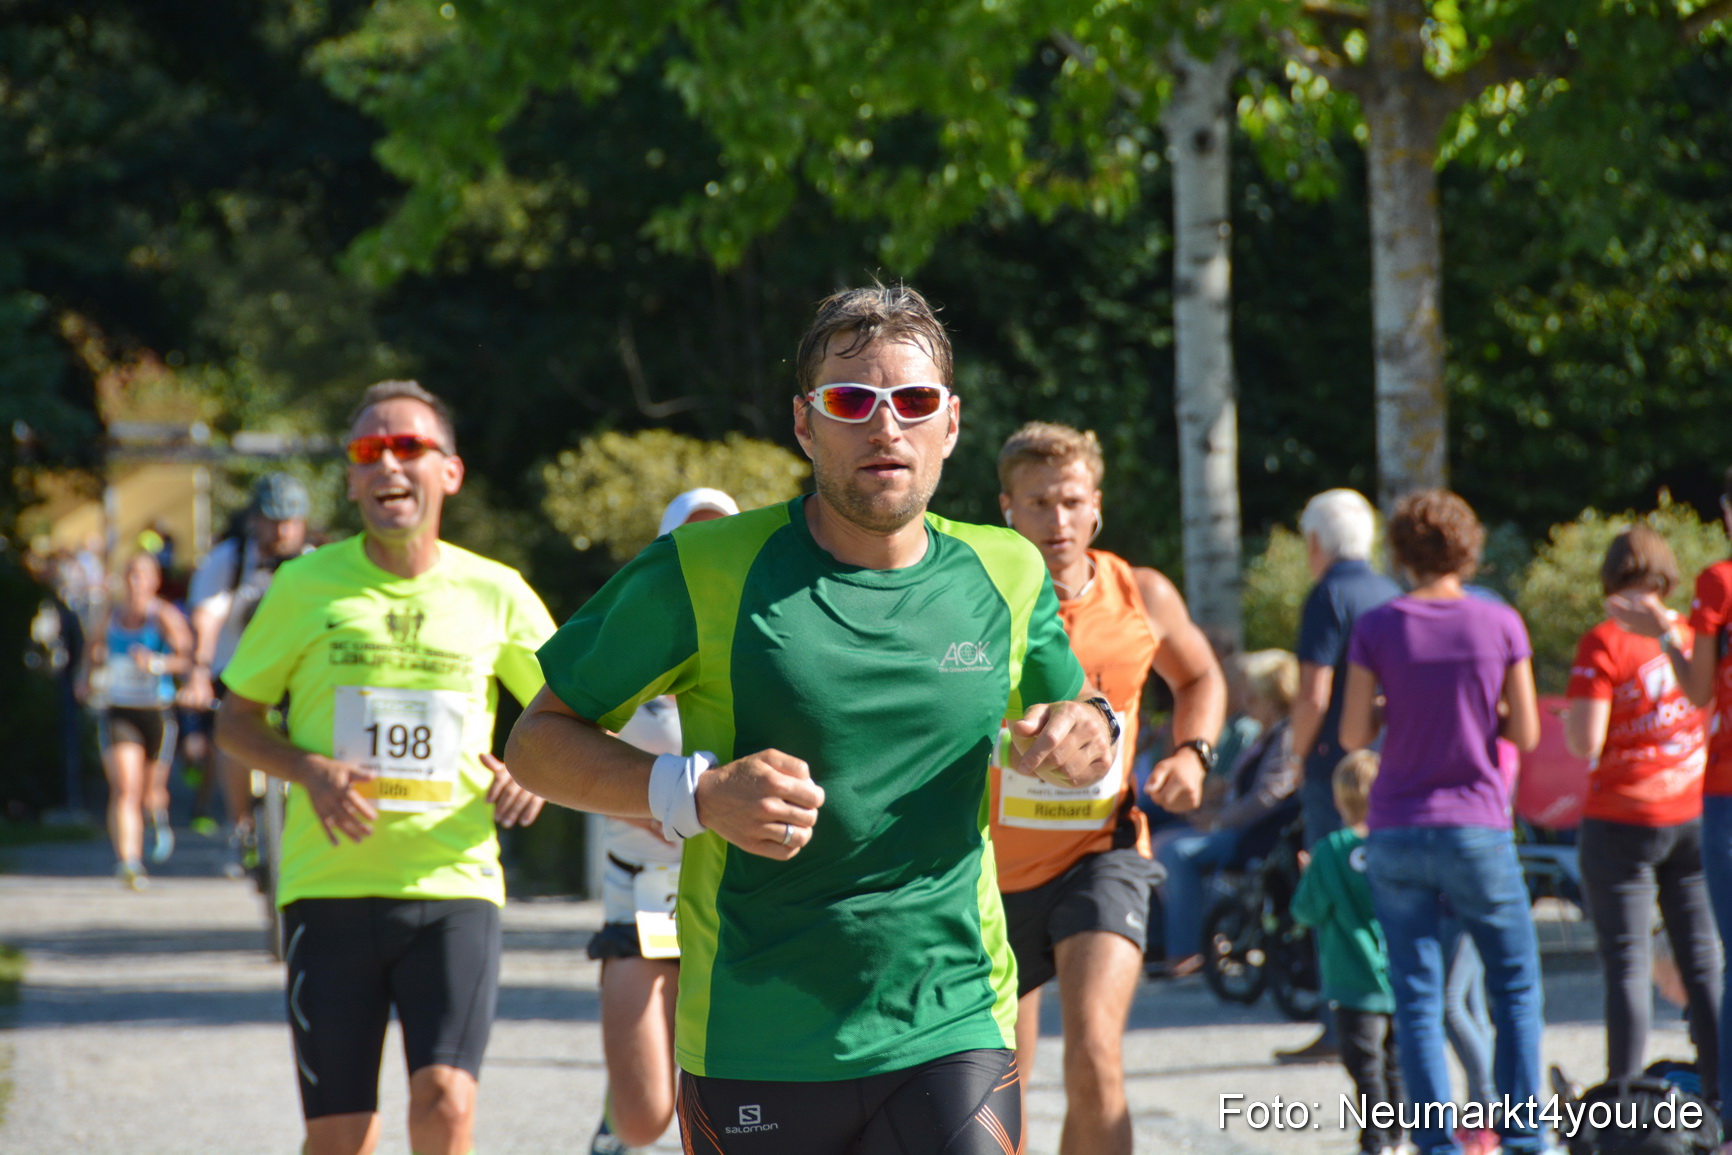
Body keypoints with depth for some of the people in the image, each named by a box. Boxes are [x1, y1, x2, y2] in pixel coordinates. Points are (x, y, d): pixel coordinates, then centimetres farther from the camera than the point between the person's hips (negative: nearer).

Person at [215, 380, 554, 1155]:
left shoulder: (495, 594, 4)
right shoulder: (305, 585, 3)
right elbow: (236, 721, 11)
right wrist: (310, 770, -9)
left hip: (455, 887, 0)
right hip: (329, 887, 1)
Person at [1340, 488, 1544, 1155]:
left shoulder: (1376, 628, -4)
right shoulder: (1501, 625, -4)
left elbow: (1353, 736, -2)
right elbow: (1526, 733, -1)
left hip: (1396, 834, 1)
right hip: (1477, 827, 0)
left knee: (1417, 1000, 4)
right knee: (1515, 985, 13)